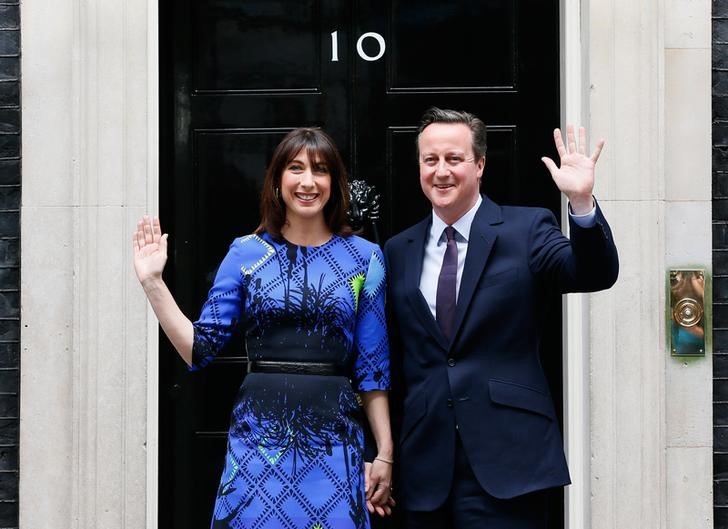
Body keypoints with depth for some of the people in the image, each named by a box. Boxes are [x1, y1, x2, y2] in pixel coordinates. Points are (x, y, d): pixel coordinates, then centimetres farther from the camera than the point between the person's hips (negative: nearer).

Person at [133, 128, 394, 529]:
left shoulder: (364, 257, 3)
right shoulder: (247, 253, 4)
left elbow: (373, 367, 4)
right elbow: (200, 349, 1)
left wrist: (385, 454, 2)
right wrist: (152, 282, -6)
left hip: (333, 436, 0)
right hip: (259, 435, 0)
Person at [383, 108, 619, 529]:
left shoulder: (526, 229, 1)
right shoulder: (400, 251, 11)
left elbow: (595, 275, -14)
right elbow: (393, 354, 15)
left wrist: (582, 201, -30)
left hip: (507, 458, -3)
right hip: (426, 462, 4)